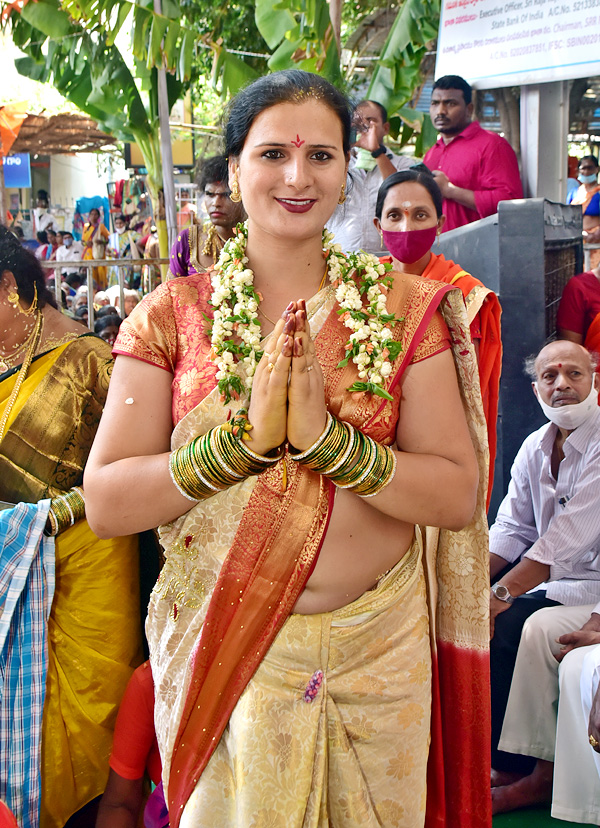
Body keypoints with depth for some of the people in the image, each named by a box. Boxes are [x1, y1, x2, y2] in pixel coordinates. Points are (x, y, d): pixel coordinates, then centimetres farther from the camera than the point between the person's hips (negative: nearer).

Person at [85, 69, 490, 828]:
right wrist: (247, 438, -21)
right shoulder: (173, 314, -3)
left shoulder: (405, 307, -2)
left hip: (379, 653, 1)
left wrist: (326, 438, -22)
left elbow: (459, 496, -8)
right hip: (220, 651, -1)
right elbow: (105, 502, -9)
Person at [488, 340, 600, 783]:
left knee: (502, 623, -24)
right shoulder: (535, 447, 7)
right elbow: (511, 529, 6)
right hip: (547, 575, 8)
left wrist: (500, 595, -27)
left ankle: (510, 763, -5)